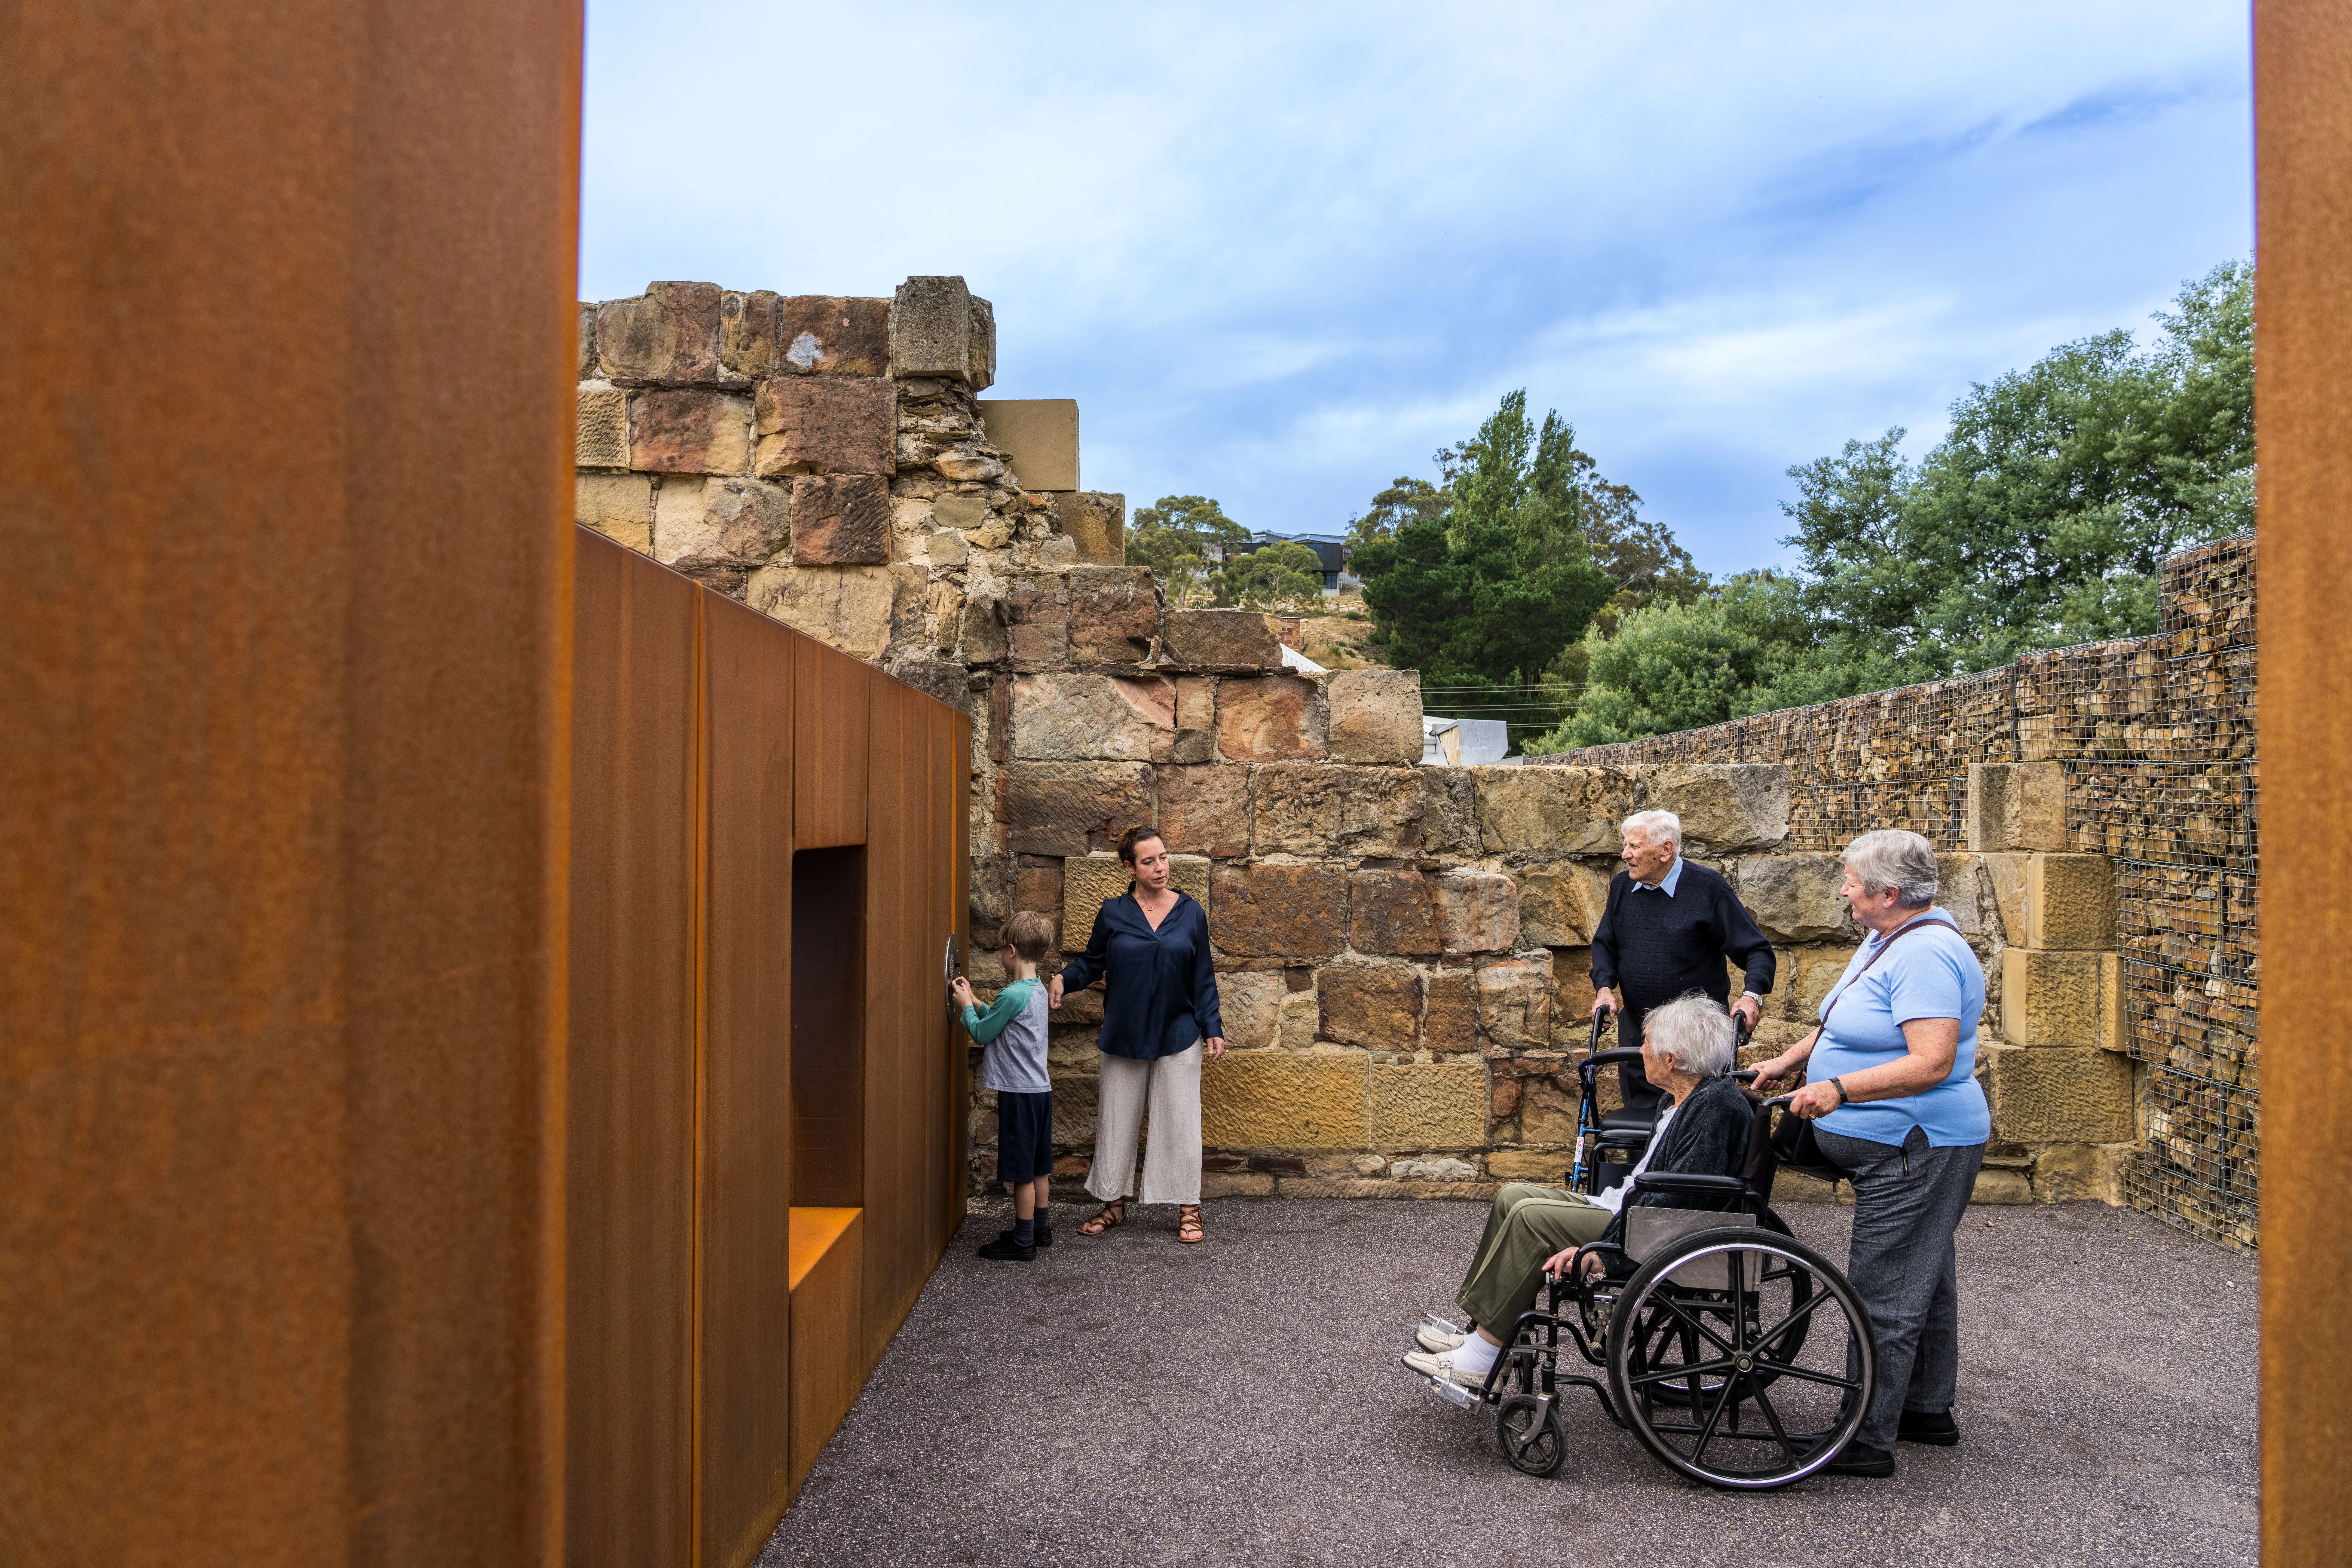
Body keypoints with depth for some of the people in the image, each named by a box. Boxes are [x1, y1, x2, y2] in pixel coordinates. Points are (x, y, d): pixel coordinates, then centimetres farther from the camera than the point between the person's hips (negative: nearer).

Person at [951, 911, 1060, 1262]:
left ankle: (1023, 1243, 9)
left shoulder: (1012, 995, -21)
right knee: (1037, 1167, 19)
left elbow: (982, 1033, -9)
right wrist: (975, 1002, 17)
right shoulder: (1038, 990, 8)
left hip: (1020, 1093, -9)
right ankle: (1041, 1228, 30)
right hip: (1040, 1088, 9)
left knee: (1022, 1171, 0)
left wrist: (967, 1006, 6)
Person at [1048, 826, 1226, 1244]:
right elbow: (1091, 963, 6)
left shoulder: (1191, 912, 0)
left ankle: (1188, 1210, 15)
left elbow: (1203, 977, 4)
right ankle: (1115, 1204, 24)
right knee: (1117, 1119, 9)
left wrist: (1213, 1029, 1)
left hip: (1178, 1036, -1)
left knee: (1180, 1120, 3)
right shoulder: (1113, 913, -1)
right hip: (1124, 1036, 1)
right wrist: (1063, 979, -15)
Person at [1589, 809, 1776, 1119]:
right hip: (1636, 1034, 5)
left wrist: (1753, 995, -24)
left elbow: (1757, 950, -7)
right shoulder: (1622, 886, 6)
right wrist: (1604, 987, -3)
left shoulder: (1708, 888, -9)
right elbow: (1604, 943, 14)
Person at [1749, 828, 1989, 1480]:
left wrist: (1840, 1089, -35)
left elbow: (1932, 1063, -30)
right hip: (1900, 1145, 11)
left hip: (1915, 1150, -11)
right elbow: (1842, 1024, 24)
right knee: (1921, 1278, 20)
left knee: (1884, 1293, -5)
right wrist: (1787, 1061, 20)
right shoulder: (1887, 941, 11)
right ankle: (1928, 1410, 34)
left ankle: (1869, 1440, 3)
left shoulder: (1926, 955, -22)